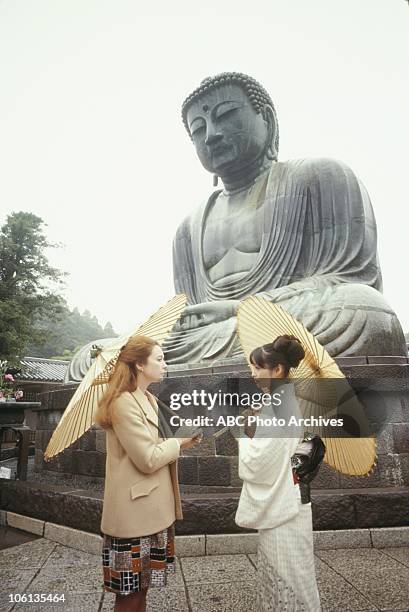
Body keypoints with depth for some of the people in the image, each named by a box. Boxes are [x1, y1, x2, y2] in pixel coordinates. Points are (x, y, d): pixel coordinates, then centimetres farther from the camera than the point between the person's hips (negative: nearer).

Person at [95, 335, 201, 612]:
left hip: (152, 510, 9)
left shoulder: (149, 399, 10)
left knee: (142, 585, 20)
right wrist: (179, 441, -10)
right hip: (135, 513, -9)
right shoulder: (124, 402, -20)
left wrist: (181, 441, 2)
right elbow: (148, 459, -22)